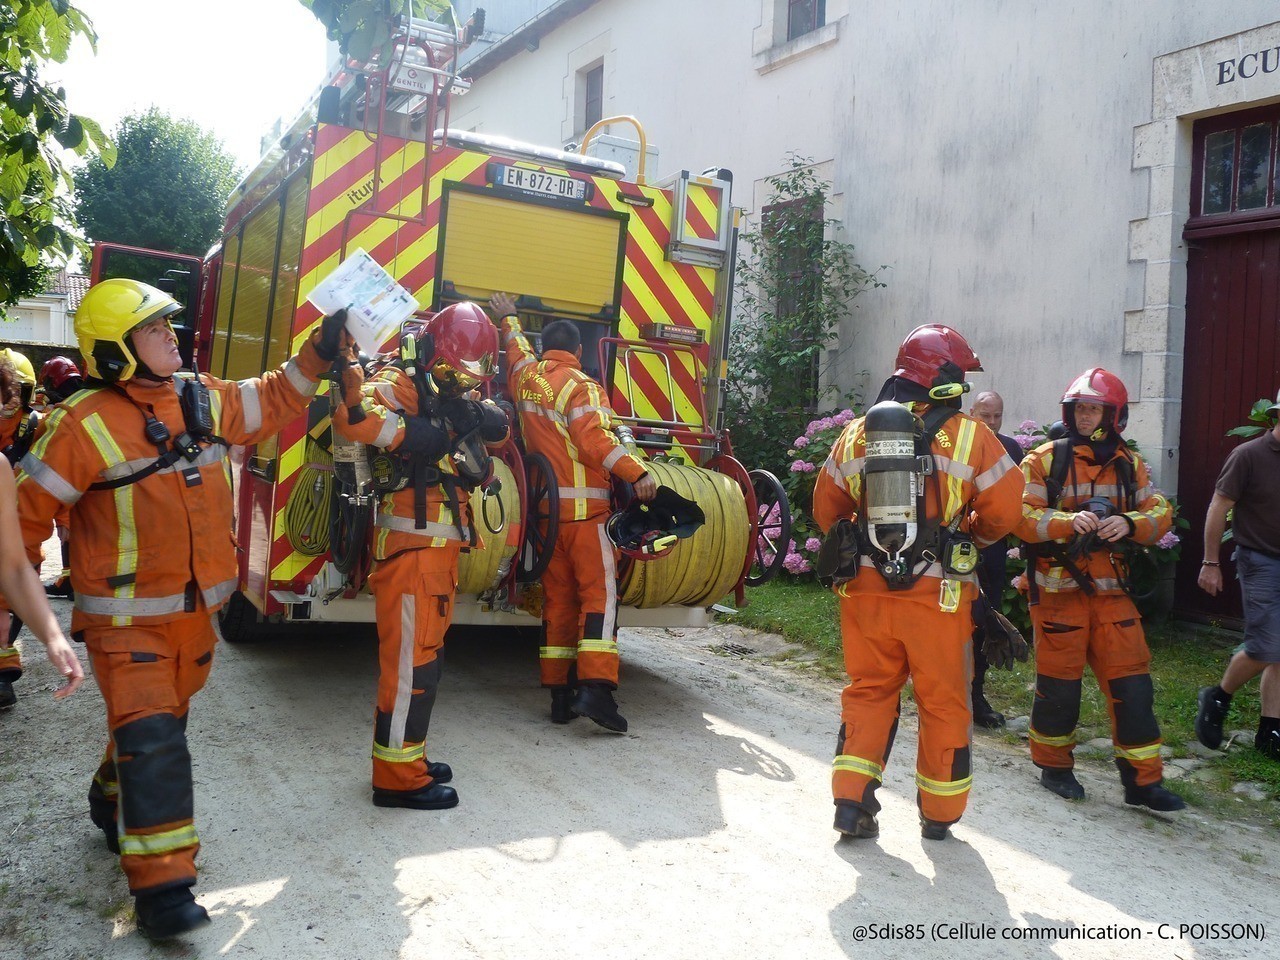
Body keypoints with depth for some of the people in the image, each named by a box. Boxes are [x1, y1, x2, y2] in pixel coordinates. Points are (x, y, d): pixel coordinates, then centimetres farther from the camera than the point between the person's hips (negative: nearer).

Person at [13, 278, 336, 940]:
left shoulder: (203, 400, 1)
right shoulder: (85, 425, -18)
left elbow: (272, 403, 17)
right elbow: (26, 512, -11)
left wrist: (318, 352, 9)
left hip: (196, 610, 7)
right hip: (126, 618, -6)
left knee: (162, 720, 21)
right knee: (151, 737, -13)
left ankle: (115, 806, 48)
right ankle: (160, 883, -6)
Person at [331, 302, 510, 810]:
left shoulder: (452, 396, 17)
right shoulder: (400, 383, -11)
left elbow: (500, 428, 8)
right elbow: (353, 415, -30)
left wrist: (474, 411, -11)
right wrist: (414, 435, -24)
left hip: (442, 547, 10)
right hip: (410, 545, -10)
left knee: (424, 652, 17)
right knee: (411, 659, -5)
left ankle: (407, 756, 30)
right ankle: (399, 779, 3)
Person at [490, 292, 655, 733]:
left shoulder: (526, 377, 13)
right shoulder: (581, 386, -7)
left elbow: (518, 350, 36)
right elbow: (597, 439, -20)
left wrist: (509, 319, 54)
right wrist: (636, 472, -26)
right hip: (583, 508, -7)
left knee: (557, 598, 10)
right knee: (599, 593, -7)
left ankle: (560, 694, 12)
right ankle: (595, 688, -17)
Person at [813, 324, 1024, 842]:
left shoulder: (856, 433, 5)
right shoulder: (969, 436, -6)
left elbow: (827, 511, 11)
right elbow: (1004, 510, -3)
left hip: (866, 587, 3)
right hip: (938, 592, -3)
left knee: (868, 691, 16)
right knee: (943, 702, 12)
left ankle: (852, 801, 11)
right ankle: (939, 814, 23)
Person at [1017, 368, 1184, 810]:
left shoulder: (1130, 465, 11)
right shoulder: (1044, 460, -3)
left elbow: (1160, 514, 3)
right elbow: (1022, 516, -13)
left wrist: (1129, 523, -18)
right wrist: (1068, 521, -28)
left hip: (1111, 591, 4)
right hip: (1058, 590, -4)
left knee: (1131, 683, 3)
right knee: (1058, 682, 5)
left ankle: (1143, 780, 14)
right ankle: (1054, 767, 24)